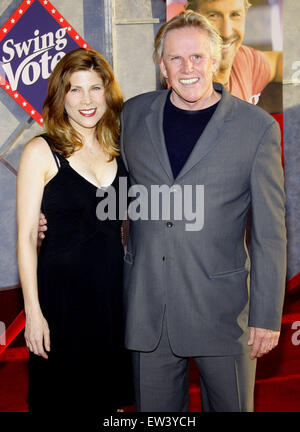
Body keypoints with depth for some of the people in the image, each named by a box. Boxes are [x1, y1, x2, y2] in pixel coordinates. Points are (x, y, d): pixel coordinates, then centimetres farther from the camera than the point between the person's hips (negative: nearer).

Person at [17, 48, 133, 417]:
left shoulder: (121, 149, 6)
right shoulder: (41, 152, -7)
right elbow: (26, 236, -9)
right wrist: (33, 312, -12)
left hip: (116, 289, 4)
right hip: (63, 291, -4)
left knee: (114, 399, 16)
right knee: (64, 399, 10)